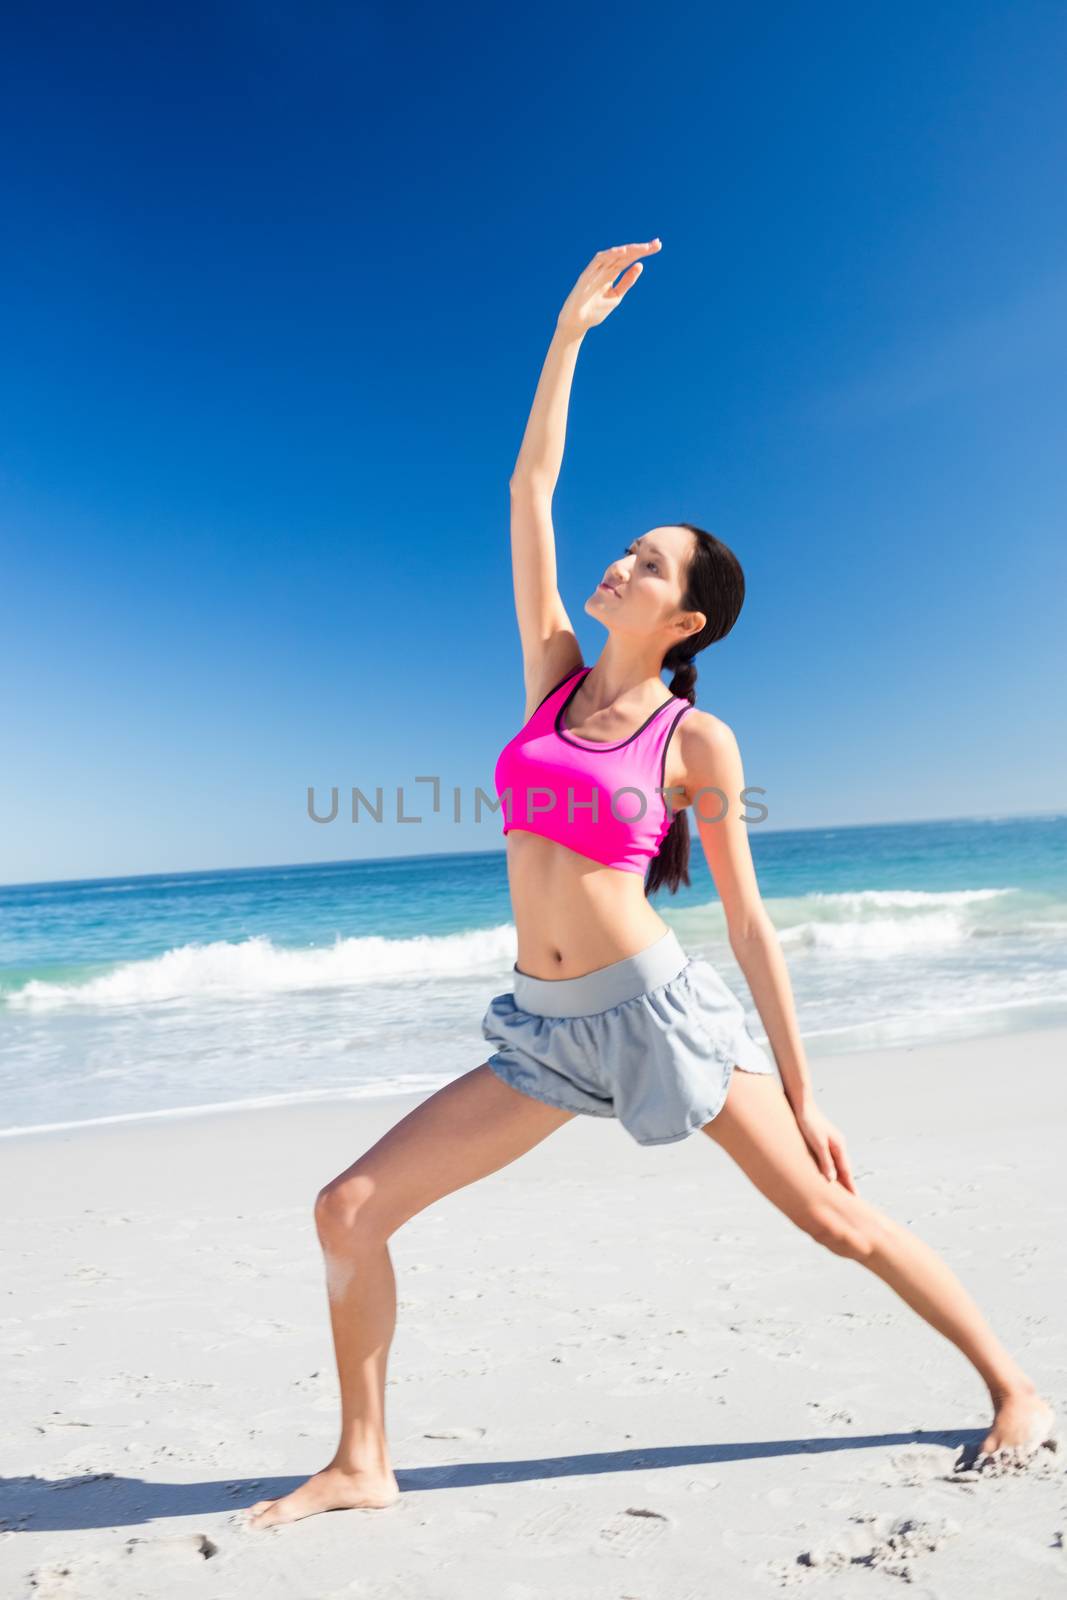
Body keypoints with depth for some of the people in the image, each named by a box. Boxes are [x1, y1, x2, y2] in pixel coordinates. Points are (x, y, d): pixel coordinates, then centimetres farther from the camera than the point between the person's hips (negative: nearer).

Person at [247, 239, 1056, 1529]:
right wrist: (571, 327, 8)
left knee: (833, 1217, 6)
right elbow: (529, 485, 6)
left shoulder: (698, 740, -6)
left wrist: (800, 1091, 0)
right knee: (347, 1210, -2)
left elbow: (746, 917, -2)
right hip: (548, 1028, 5)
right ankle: (362, 1465, 18)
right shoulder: (554, 672, 6)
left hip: (659, 1007, -4)